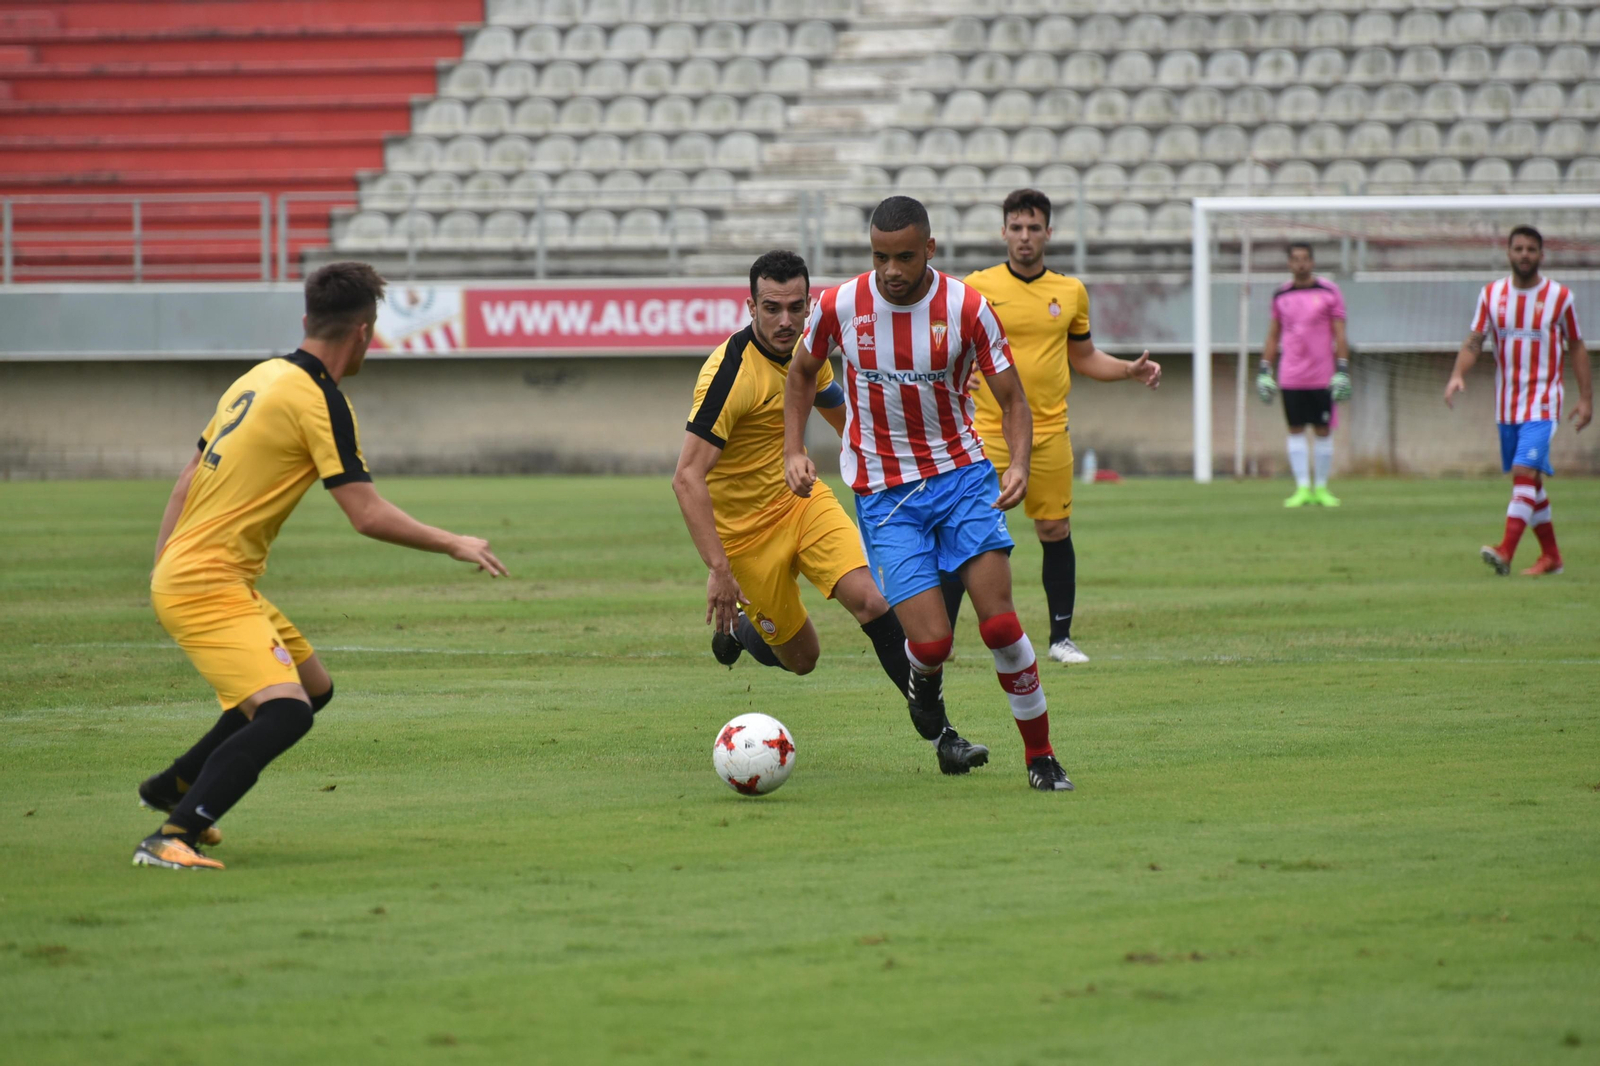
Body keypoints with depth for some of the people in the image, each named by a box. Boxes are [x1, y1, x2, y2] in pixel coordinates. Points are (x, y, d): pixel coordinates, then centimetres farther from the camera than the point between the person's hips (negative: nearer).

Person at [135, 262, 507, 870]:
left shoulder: (261, 377, 13)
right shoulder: (320, 399, -14)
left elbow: (188, 481, 18)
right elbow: (369, 516, -17)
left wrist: (162, 565, 22)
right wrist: (453, 545, -5)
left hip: (179, 573, 10)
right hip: (207, 586, -10)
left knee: (314, 688, 22)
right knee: (285, 713, -22)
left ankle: (173, 788, 32)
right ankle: (169, 839, -27)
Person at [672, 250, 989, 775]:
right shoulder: (730, 372, -26)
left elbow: (837, 411, 22)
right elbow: (687, 477, -30)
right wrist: (718, 569, -35)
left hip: (802, 498, 5)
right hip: (746, 526, -5)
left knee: (871, 599, -18)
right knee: (801, 658, 3)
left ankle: (942, 734, -16)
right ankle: (739, 628, 37)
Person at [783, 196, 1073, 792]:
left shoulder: (966, 307, -10)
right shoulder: (839, 306, -7)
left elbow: (1011, 398, -3)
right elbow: (803, 370, 13)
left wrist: (1018, 464, -21)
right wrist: (793, 449, 1)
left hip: (961, 474, 0)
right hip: (883, 493, 0)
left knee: (1000, 623, -10)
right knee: (932, 642, -13)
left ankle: (1041, 758, 6)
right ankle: (925, 679, 26)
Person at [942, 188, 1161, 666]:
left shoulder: (1071, 292, 9)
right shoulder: (977, 286, -1)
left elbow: (1084, 357, 19)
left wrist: (1131, 370, 5)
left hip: (1050, 432, 3)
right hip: (990, 431, -3)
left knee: (1056, 532, 4)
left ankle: (1061, 637, 15)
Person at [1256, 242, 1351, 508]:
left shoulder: (1329, 292, 0)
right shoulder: (1281, 295, 9)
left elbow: (1339, 335, -1)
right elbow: (1273, 336, 14)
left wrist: (1342, 371, -8)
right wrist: (1264, 371, 9)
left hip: (1322, 376, -2)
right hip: (1290, 376, 2)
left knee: (1323, 431, 1)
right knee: (1295, 430, 0)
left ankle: (1321, 488, 9)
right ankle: (1302, 488, 3)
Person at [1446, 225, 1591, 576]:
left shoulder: (1560, 296, -2)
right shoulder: (1491, 294, 5)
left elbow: (1576, 348, 5)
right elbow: (1474, 340, 2)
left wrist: (1586, 398, 3)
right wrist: (1458, 374, -17)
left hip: (1543, 402, -4)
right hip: (1506, 404, 4)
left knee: (1525, 471, -19)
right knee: (1528, 480, 10)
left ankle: (1506, 552, -27)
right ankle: (1550, 556, 21)